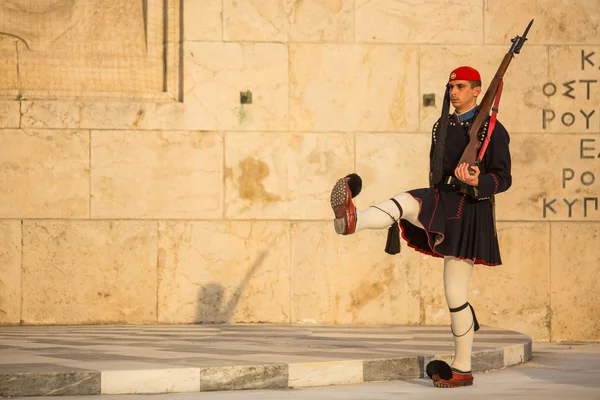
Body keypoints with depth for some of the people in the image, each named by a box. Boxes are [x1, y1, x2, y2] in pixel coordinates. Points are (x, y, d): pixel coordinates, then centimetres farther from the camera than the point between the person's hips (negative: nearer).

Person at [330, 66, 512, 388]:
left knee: (455, 296, -4)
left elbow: (503, 179, -9)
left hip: (468, 214, -6)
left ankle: (462, 369, 6)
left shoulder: (493, 130, -5)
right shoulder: (442, 126, 13)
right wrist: (429, 211, 27)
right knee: (405, 202, -27)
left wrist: (476, 183, -30)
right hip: (439, 204, 6)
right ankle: (351, 220, -53)